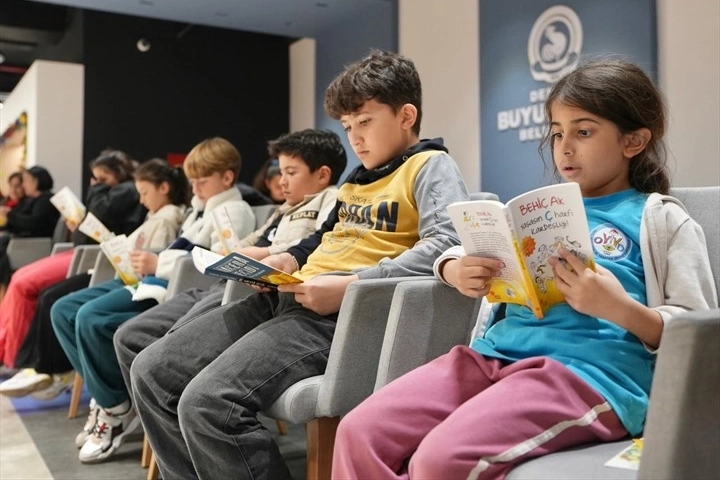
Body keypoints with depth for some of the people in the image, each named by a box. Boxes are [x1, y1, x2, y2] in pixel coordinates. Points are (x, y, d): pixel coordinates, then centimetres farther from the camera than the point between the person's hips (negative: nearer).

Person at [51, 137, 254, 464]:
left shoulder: (234, 211, -3)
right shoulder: (201, 208, 27)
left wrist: (159, 264, -18)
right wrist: (149, 262, 8)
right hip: (157, 278, 11)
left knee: (91, 318, -29)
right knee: (64, 311, 1)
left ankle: (117, 408, -10)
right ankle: (104, 396, 3)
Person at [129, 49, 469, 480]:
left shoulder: (432, 166, 0)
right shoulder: (358, 178, 26)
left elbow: (447, 243, -18)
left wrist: (352, 286, -24)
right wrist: (290, 259, 17)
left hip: (343, 313, -9)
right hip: (289, 298, 9)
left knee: (208, 402, -27)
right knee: (152, 372, 1)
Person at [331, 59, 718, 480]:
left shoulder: (662, 220, 9)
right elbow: (456, 252, 27)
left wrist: (621, 309, -16)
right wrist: (456, 271, 2)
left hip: (589, 370, -5)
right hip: (498, 354, 6)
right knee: (361, 433, -15)